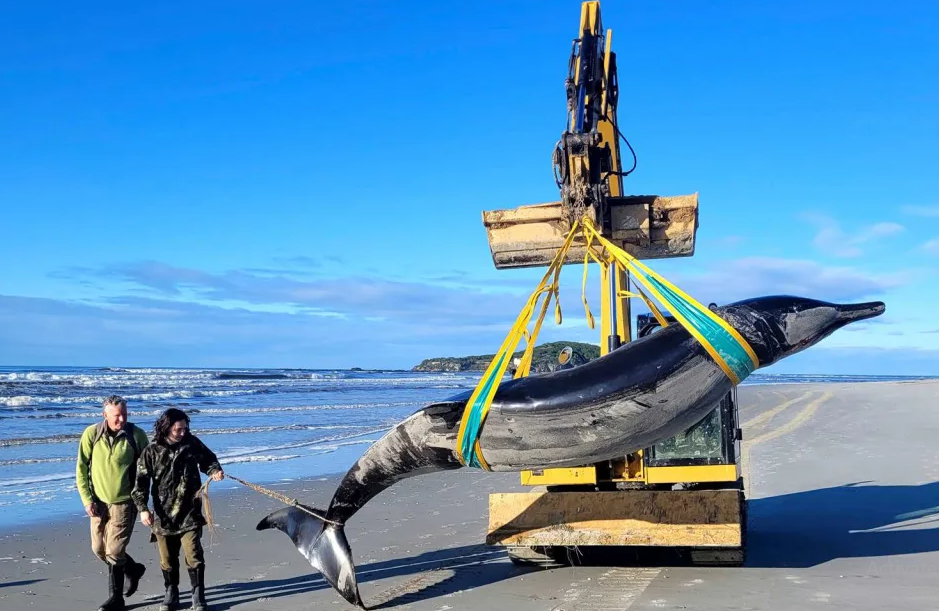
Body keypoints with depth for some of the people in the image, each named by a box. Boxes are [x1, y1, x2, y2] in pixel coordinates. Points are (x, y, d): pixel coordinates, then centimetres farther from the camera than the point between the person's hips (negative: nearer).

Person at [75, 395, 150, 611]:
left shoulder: (137, 435, -10)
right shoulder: (91, 434, -7)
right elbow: (81, 469, -1)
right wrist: (87, 499, -7)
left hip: (124, 502, -3)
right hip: (99, 501, 3)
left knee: (114, 552, -6)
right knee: (99, 549, 11)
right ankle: (133, 569, 35)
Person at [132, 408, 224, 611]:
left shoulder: (192, 444, -1)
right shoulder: (151, 452, -5)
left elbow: (208, 459, 14)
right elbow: (141, 482, -4)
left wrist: (214, 471, -7)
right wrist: (143, 508, -13)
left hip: (190, 513, 0)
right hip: (163, 515, 1)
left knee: (193, 555, -4)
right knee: (167, 559, 11)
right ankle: (171, 593, 29)